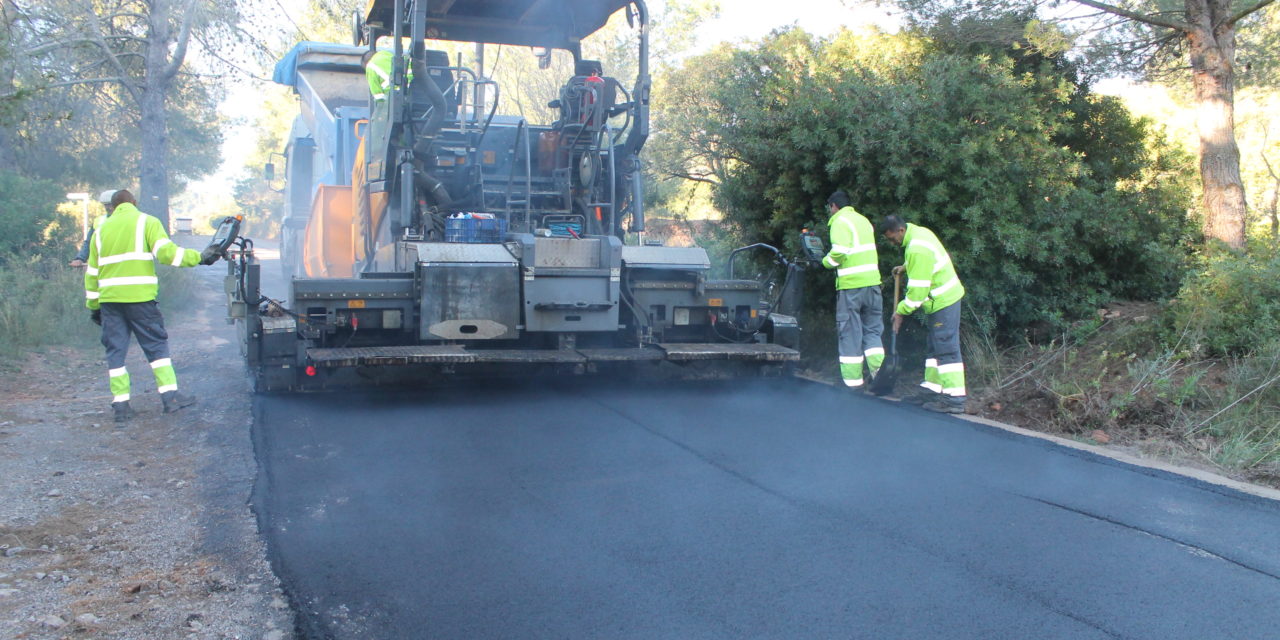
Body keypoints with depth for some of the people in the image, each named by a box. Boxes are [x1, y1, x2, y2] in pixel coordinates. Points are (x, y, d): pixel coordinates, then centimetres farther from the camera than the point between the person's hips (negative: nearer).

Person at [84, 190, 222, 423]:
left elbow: (92, 272, 18)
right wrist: (199, 257, -6)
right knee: (156, 345, 5)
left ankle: (121, 404, 6)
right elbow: (166, 252, -12)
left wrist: (93, 306, 22)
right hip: (139, 297, -4)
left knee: (115, 350, 7)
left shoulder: (102, 230, 18)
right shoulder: (146, 222, 4)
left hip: (109, 298, 4)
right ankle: (170, 396, 1)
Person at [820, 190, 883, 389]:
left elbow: (840, 251, -20)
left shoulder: (840, 222, -6)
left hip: (851, 284, -7)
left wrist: (827, 261, -1)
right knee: (872, 329, 13)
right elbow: (864, 251, 17)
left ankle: (852, 379, 4)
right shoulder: (864, 220, 19)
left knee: (850, 331, 1)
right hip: (872, 281, 7)